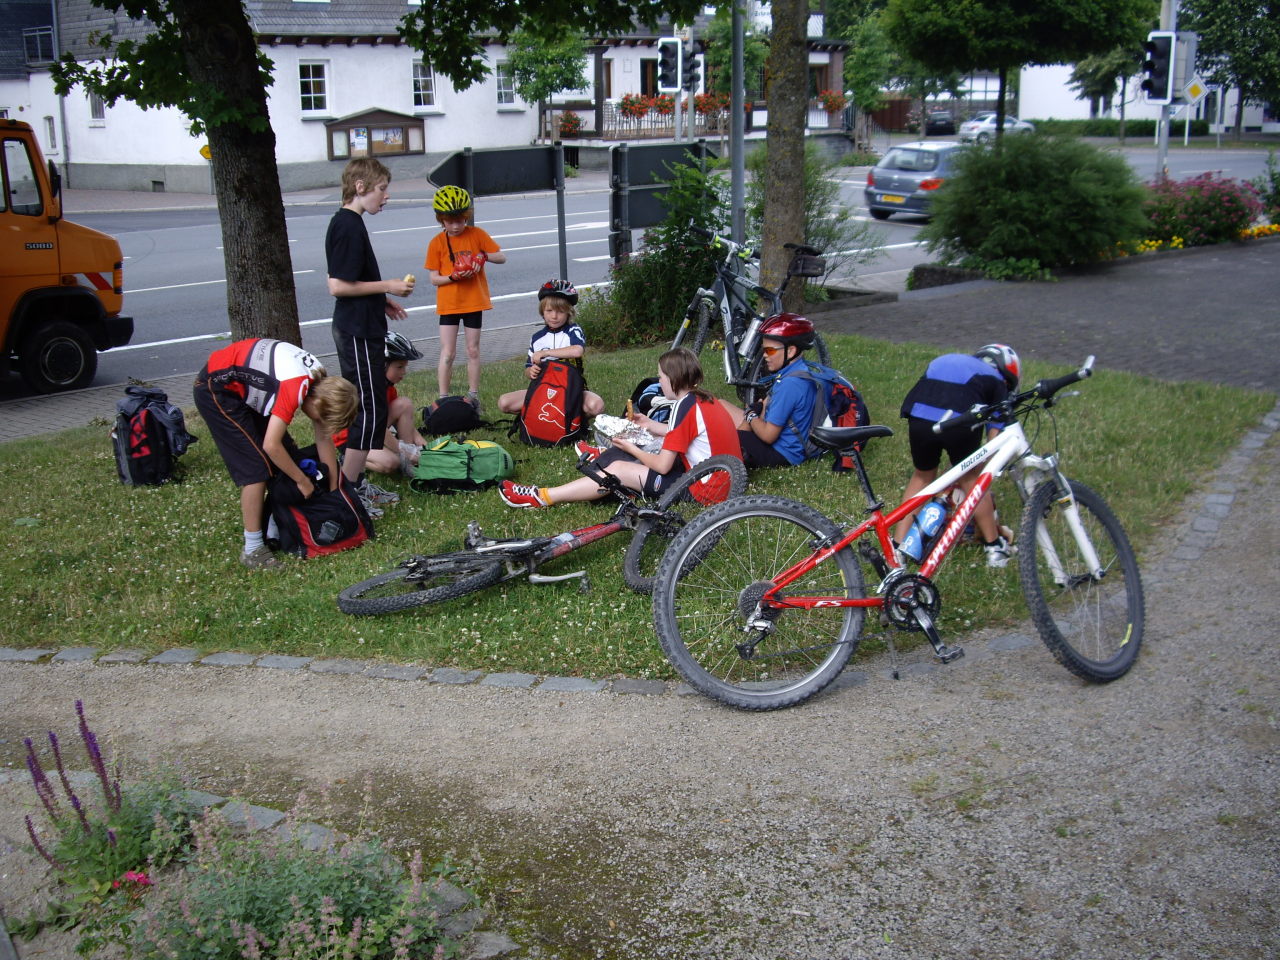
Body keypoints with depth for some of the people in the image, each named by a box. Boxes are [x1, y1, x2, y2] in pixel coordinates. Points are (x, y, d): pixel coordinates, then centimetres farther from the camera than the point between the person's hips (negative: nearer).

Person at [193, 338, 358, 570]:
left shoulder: (322, 386, -5)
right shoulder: (296, 387, -33)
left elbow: (324, 441, 4)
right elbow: (271, 445, -33)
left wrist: (334, 490, 7)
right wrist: (303, 481, -18)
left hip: (244, 388, 9)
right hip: (216, 391, -9)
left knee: (286, 456, 7)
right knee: (257, 467, -12)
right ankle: (252, 550, -5)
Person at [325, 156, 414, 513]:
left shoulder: (346, 223, 13)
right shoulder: (349, 227, -19)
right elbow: (338, 286, -23)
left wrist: (382, 302, 16)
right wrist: (388, 286, -15)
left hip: (356, 331, 11)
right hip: (358, 334, -11)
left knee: (365, 407, 16)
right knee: (369, 411, -5)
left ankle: (357, 482, 24)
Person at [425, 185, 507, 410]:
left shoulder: (477, 234, -3)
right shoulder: (437, 243, -4)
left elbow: (502, 257, -1)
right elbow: (434, 278, -3)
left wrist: (484, 256, -21)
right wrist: (452, 277, -22)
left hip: (474, 301, 1)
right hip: (448, 304, -1)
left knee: (473, 351, 9)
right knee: (447, 353, -3)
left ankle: (473, 395, 19)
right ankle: (443, 398, 3)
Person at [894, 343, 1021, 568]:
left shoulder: (942, 361, 38)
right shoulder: (996, 380, 26)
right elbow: (994, 438, 20)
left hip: (919, 417, 3)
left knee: (921, 477, 25)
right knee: (969, 478, 21)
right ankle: (994, 546, 32)